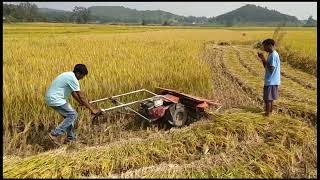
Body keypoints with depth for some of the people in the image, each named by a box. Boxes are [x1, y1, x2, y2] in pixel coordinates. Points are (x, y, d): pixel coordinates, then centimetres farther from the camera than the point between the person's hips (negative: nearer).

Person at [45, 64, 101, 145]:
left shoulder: (69, 75, 12)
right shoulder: (73, 79, -18)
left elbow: (73, 92, 21)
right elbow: (81, 96, -18)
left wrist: (81, 103, 26)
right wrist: (92, 109, -14)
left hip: (51, 97, 10)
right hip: (55, 99, -10)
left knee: (69, 115, 14)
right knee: (72, 115, -7)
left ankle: (71, 138, 20)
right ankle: (54, 134, -6)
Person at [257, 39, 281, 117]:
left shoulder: (273, 55, -17)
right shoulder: (271, 54, 13)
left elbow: (271, 69, -22)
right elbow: (266, 67, 19)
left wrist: (264, 59, -18)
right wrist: (262, 59, 7)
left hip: (271, 81, -10)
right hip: (271, 81, 10)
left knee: (267, 99, -3)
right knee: (270, 99, 15)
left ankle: (267, 114, 4)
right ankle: (270, 112, 24)